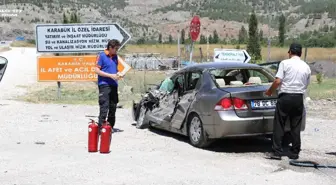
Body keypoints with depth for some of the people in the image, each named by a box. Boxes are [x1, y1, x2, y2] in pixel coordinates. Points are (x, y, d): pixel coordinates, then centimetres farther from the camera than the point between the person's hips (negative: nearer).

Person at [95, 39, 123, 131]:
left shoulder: (115, 56, 13)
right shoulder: (101, 55, -6)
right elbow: (97, 70, -10)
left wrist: (118, 74, 2)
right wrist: (111, 75, -16)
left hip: (114, 84, 7)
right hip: (104, 84, -7)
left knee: (113, 107, 10)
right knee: (104, 107, -13)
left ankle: (110, 127, 20)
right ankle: (101, 127, -11)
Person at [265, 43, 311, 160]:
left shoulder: (285, 63, -6)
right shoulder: (306, 67, 9)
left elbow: (278, 81, -12)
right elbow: (306, 85, 12)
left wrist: (269, 91, 2)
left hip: (285, 97, -4)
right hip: (299, 98, 4)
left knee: (279, 126, 1)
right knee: (296, 127, 9)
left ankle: (276, 152, 0)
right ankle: (294, 153, 13)